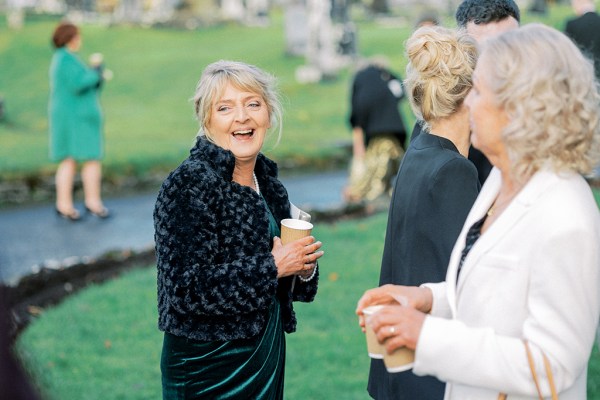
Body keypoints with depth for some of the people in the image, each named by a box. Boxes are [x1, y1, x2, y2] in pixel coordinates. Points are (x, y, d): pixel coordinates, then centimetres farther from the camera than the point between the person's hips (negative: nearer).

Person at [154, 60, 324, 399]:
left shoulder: (268, 181, 6)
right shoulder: (189, 184, -16)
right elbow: (185, 289, -23)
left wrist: (302, 267, -5)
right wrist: (273, 267, -20)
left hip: (267, 356, 7)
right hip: (208, 369, -7)